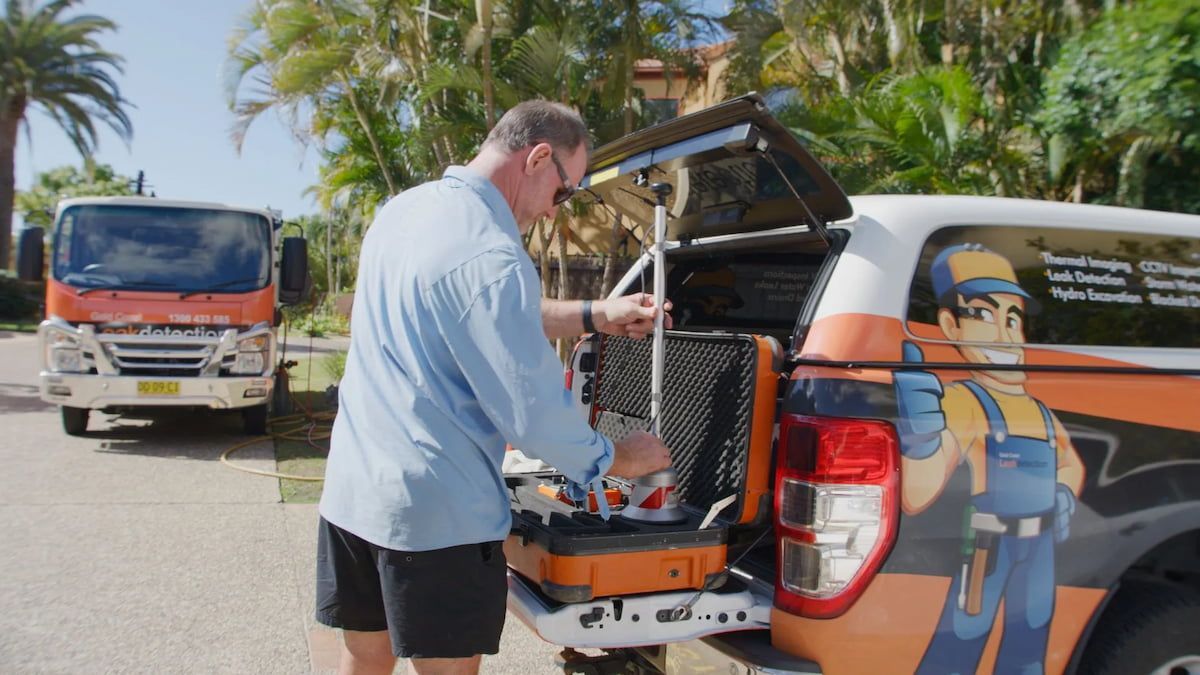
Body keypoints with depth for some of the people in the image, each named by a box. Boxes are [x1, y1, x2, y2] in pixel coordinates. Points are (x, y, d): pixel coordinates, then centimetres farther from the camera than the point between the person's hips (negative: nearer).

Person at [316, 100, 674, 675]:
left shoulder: (404, 209, 8)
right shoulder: (490, 257, -21)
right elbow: (532, 410, -19)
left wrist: (596, 316, 17)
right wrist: (618, 460, -2)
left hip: (351, 489, 9)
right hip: (436, 511, -9)